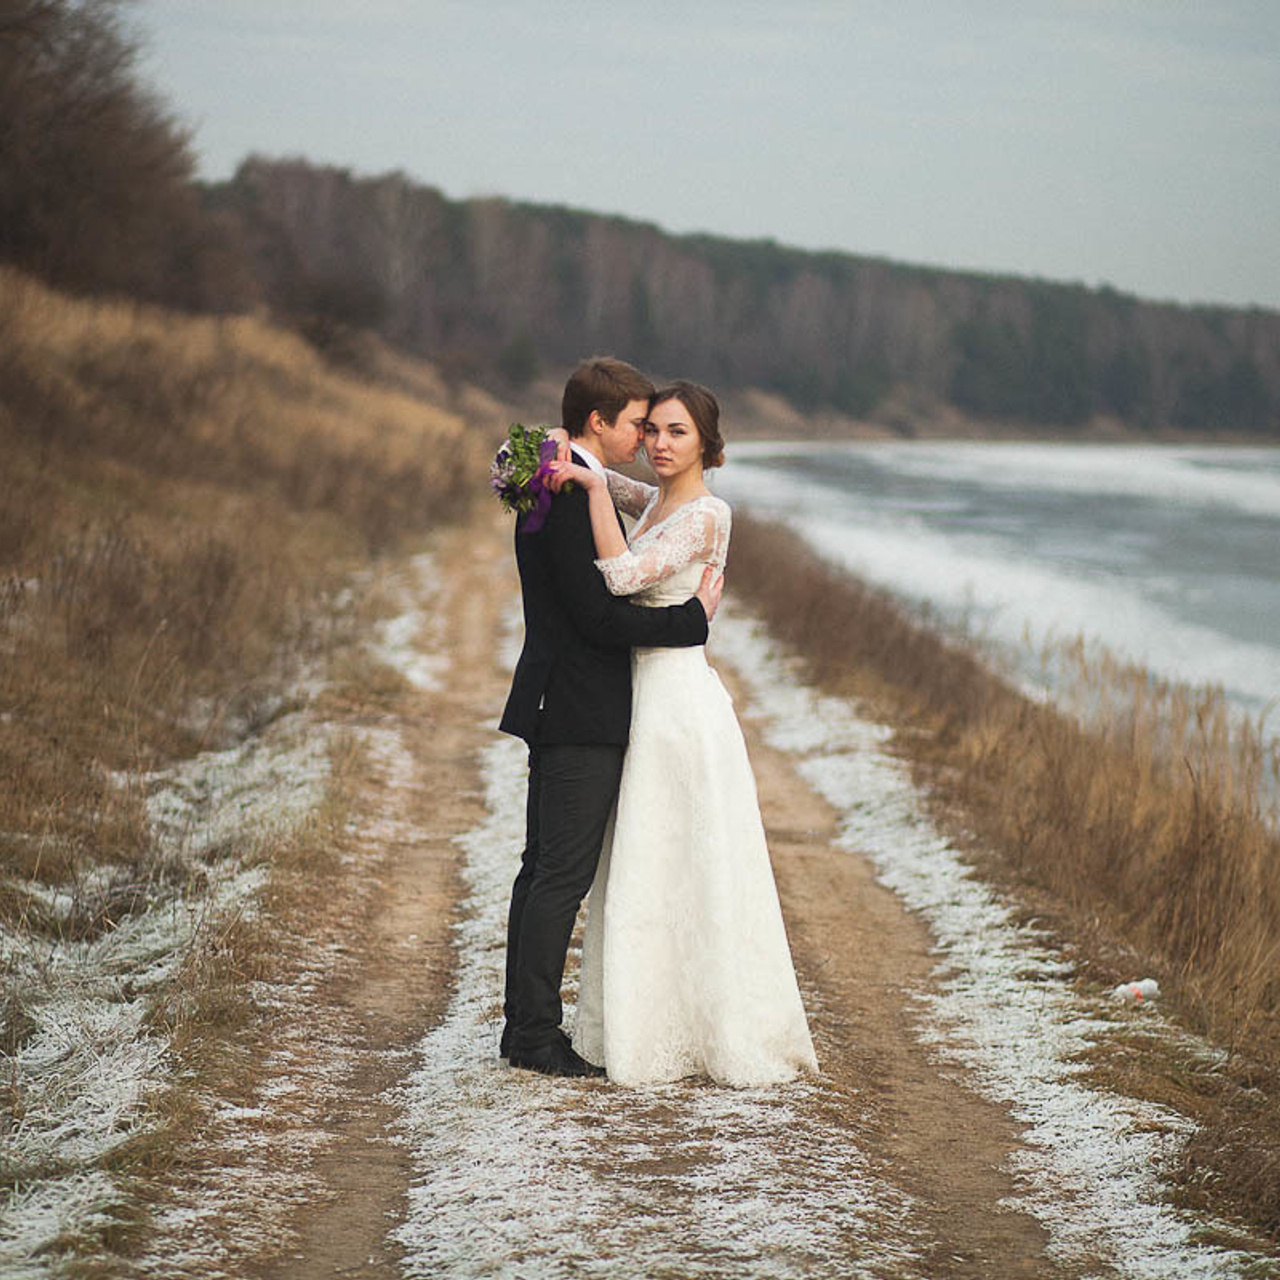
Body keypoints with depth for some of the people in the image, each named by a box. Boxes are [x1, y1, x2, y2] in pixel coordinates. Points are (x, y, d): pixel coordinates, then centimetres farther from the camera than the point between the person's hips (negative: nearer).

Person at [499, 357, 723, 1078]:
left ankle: (525, 1026, 19)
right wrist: (692, 618, -13)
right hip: (581, 715, -11)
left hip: (561, 710, 11)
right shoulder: (572, 496, -18)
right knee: (563, 874, -6)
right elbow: (598, 616, -21)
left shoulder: (556, 485, 15)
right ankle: (538, 1034, -2)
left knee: (545, 869, 13)